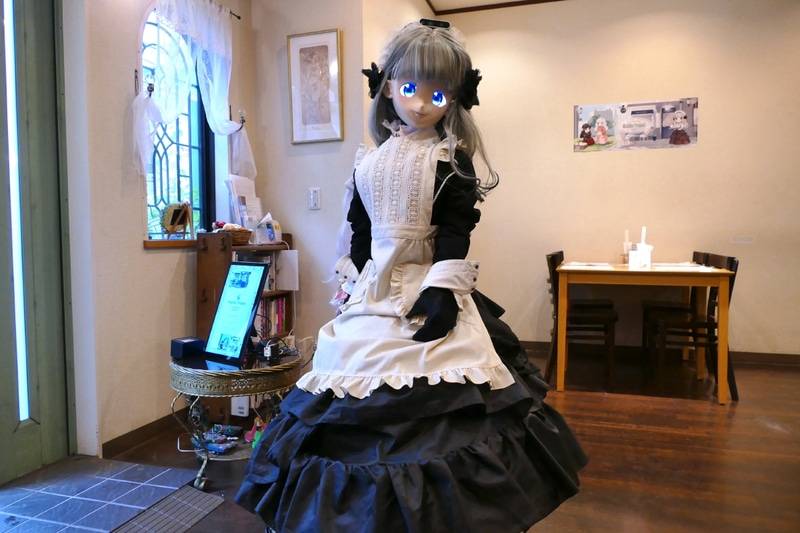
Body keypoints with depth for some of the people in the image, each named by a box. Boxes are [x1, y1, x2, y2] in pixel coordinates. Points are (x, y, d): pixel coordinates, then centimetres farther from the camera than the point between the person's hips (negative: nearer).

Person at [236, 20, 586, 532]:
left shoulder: (451, 161, -3)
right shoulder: (369, 162, 11)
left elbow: (457, 231, -11)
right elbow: (357, 231, 14)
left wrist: (442, 290, -20)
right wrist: (353, 286, 11)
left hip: (427, 292, -5)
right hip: (374, 296, 5)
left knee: (431, 417, -5)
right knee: (360, 418, 11)